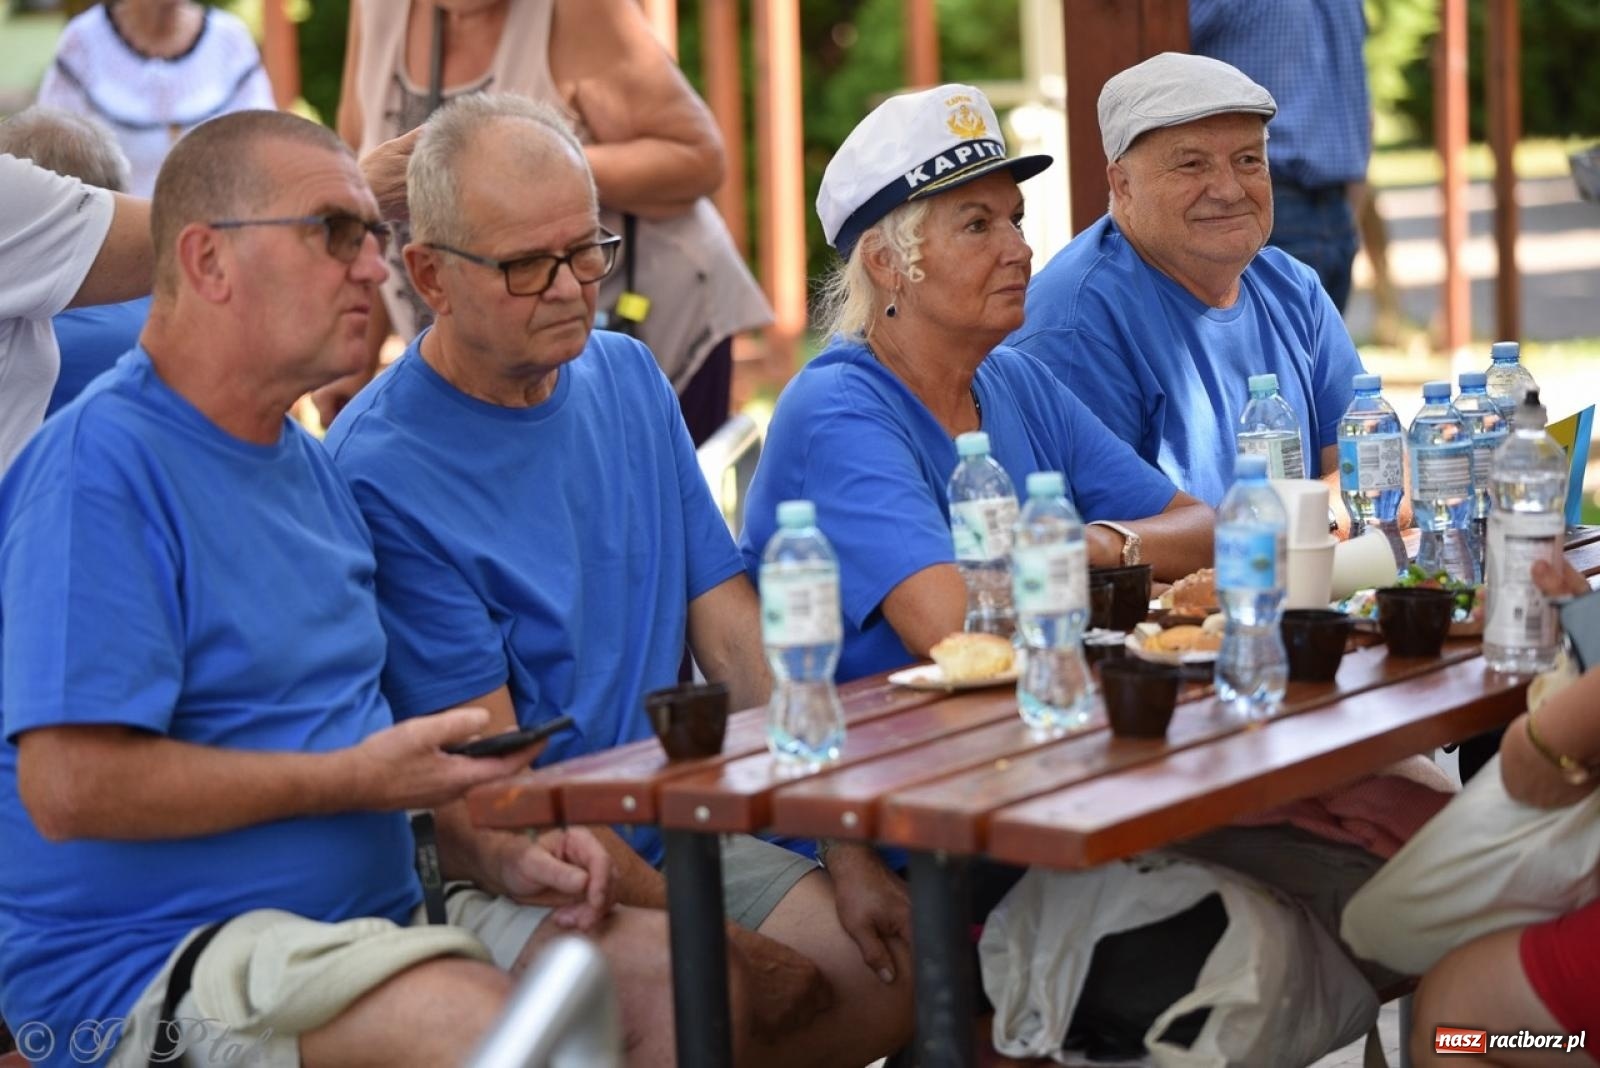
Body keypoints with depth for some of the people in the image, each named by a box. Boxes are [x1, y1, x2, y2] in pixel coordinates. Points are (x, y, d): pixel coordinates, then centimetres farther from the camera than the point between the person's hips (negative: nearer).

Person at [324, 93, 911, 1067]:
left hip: (676, 832, 7)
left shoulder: (630, 379, 8)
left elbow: (732, 629, 6)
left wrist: (848, 853, -2)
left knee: (907, 965, -8)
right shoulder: (382, 473, -15)